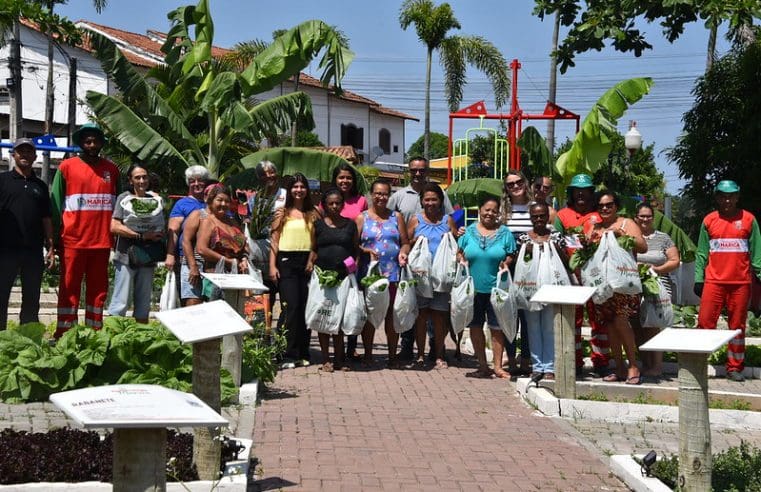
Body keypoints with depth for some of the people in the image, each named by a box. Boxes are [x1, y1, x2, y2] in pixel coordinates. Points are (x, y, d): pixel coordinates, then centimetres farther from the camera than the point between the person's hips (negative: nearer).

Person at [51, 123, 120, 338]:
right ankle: (62, 336, 3)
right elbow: (55, 204, 2)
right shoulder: (67, 166, 2)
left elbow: (117, 204, 16)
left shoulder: (111, 169, 11)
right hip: (73, 240, -3)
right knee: (69, 289, 0)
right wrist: (55, 237, -4)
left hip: (102, 241, 3)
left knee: (98, 291, 6)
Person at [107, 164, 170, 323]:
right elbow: (114, 227, -10)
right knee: (121, 303, -7)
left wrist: (169, 254, 1)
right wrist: (142, 236, -13)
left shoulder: (156, 200, 11)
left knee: (143, 304, 11)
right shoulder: (124, 198, -1)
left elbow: (163, 229, 18)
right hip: (126, 256, -5)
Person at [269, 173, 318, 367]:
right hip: (286, 262, -2)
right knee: (290, 306, -9)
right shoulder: (282, 213, 6)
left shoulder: (313, 214, 11)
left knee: (306, 307, 3)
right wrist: (272, 266, -5)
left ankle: (303, 353, 11)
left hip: (307, 262, 3)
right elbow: (274, 241, 3)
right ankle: (288, 354, -5)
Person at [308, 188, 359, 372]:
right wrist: (310, 263, -5)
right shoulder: (318, 224, 8)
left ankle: (340, 358, 9)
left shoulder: (350, 225, 11)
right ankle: (326, 359, 7)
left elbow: (356, 249, 14)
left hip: (344, 275, 0)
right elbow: (313, 249, 12)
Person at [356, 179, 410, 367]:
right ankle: (367, 354, 13)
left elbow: (405, 242, 12)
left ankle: (392, 355, 11)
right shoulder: (362, 218, 7)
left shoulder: (396, 217, 12)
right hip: (368, 273, -1)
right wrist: (366, 251, -16)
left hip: (393, 273, 1)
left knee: (392, 314, 3)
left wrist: (403, 252, -9)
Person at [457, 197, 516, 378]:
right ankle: (483, 365, 18)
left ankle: (498, 366, 10)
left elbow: (512, 256, 6)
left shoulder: (505, 233, 3)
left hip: (496, 288, -2)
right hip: (473, 288, 2)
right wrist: (462, 261, -8)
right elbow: (460, 253, 12)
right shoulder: (469, 231, 7)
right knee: (475, 327, 8)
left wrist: (506, 263, -14)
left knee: (496, 328, 1)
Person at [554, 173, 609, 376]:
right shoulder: (562, 215, 11)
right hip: (571, 273, 1)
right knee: (572, 318, 4)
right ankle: (575, 362, 11)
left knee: (598, 318, 0)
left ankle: (600, 362, 5)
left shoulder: (598, 215, 9)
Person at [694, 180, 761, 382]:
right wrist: (698, 279, 2)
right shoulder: (709, 220, 6)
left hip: (741, 282, 0)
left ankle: (735, 368, 14)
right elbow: (702, 252, 8)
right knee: (705, 322, -4)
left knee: (737, 326, 6)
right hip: (714, 281, 0)